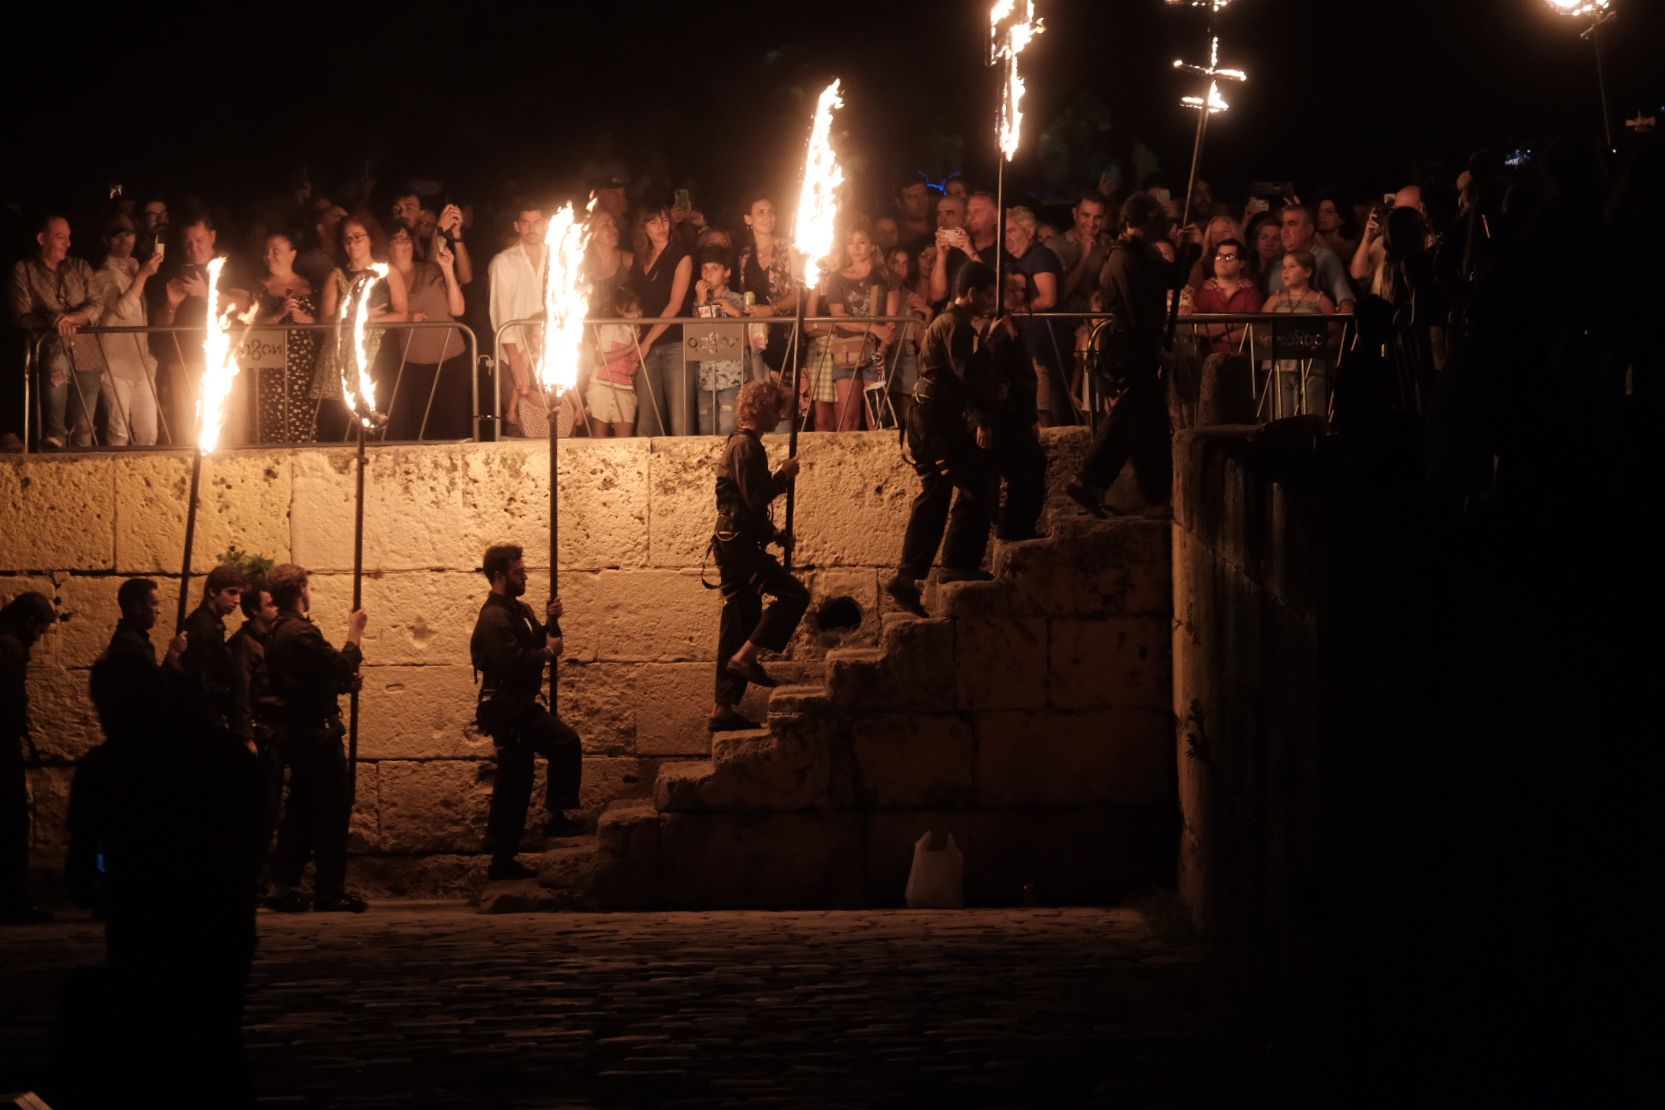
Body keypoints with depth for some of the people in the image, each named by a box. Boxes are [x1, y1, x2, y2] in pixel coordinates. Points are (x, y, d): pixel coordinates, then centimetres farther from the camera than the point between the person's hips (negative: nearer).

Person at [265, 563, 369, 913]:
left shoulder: (277, 632, 11)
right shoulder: (302, 632, -20)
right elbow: (342, 668, -20)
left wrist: (344, 680, 18)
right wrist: (354, 635, -8)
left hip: (293, 731, 10)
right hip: (317, 732, -10)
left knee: (300, 809, 14)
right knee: (332, 809, -2)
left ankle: (283, 886, 13)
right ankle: (329, 890, 1)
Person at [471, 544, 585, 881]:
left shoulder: (519, 610, 18)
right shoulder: (494, 617, -15)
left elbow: (538, 645, 17)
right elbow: (513, 662, -26)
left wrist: (550, 623, 1)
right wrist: (547, 654, -14)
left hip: (517, 706, 10)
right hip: (507, 705, -10)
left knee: (514, 784, 11)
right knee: (566, 743, -19)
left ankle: (503, 860, 15)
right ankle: (555, 815, -11)